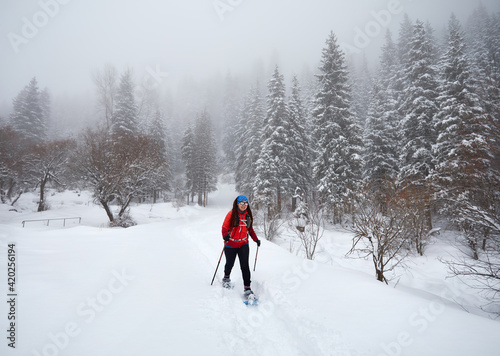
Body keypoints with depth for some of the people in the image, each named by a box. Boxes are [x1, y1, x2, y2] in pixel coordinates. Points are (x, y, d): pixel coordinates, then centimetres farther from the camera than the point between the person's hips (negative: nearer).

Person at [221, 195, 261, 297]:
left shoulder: (248, 215, 4)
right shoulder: (231, 214, -9)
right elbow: (225, 227, -8)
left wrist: (256, 239, 6)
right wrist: (225, 236, -28)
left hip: (244, 244, 2)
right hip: (231, 244, -2)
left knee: (245, 266, -8)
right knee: (230, 264, 16)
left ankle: (247, 288, -2)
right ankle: (226, 278, 46)